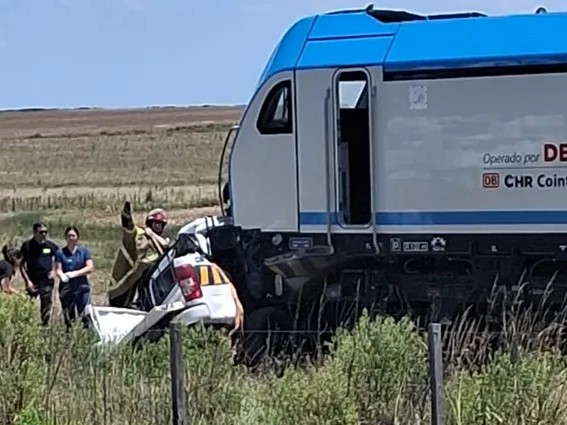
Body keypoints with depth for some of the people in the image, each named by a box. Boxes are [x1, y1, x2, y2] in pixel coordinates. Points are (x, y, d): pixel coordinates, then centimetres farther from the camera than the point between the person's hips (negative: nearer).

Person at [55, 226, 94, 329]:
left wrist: (75, 273, -16)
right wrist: (62, 275, -26)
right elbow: (58, 270, -2)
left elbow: (90, 267, -3)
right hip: (66, 288, 1)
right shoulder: (60, 252, 6)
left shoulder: (84, 250, 6)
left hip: (82, 287, -1)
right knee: (68, 318, 4)